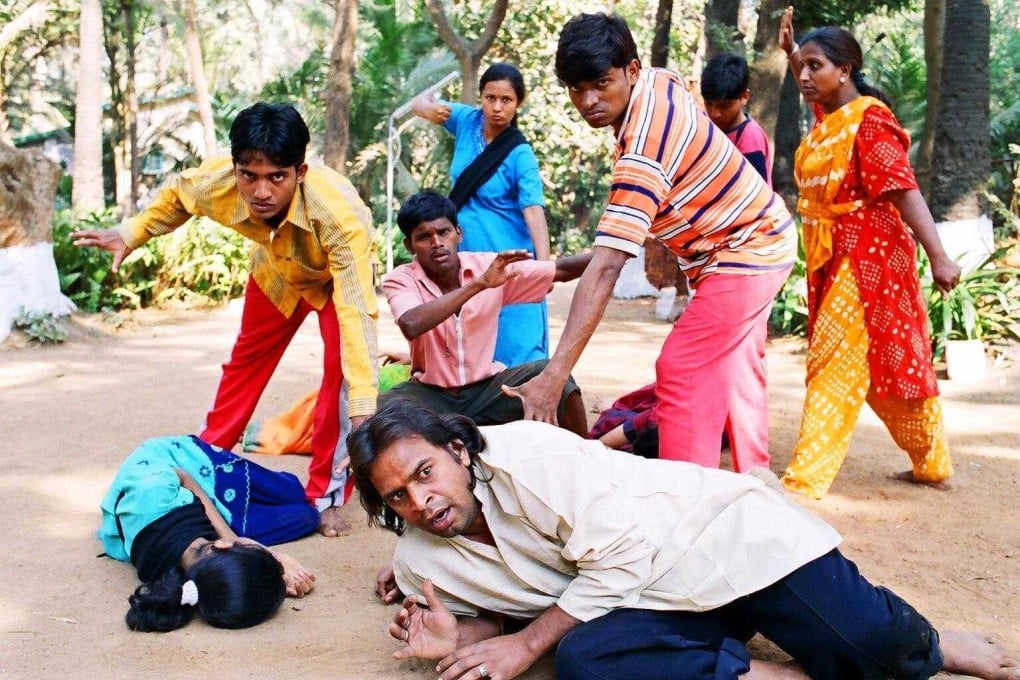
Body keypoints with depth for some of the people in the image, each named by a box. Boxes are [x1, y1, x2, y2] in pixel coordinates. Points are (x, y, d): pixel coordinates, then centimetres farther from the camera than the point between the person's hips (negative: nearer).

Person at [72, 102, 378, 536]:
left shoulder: (340, 214, -47)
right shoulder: (216, 183, -35)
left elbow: (357, 313, -50)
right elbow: (176, 195, -8)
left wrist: (363, 411, -55)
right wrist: (131, 234, -10)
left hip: (337, 272, -4)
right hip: (276, 270, 4)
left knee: (342, 365, -22)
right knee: (247, 360, 15)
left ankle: (326, 494, -8)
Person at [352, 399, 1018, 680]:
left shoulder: (521, 452, -20)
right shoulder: (420, 562, 2)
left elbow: (622, 550, -21)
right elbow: (493, 611, 15)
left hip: (715, 535, -5)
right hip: (649, 603, 5)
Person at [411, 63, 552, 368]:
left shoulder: (520, 155, -15)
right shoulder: (468, 121, 0)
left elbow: (534, 210, -24)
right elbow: (420, 103, 9)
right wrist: (428, 107, -17)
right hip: (465, 257, 6)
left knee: (518, 349, -8)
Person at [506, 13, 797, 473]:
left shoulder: (642, 156, -35)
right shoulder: (660, 79, -9)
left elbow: (605, 268, -43)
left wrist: (554, 376, -47)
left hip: (744, 255, -10)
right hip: (763, 237, 10)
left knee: (681, 373, -15)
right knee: (735, 372, 22)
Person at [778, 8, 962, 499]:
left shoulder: (868, 119, -14)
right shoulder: (827, 118, 10)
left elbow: (905, 190, -21)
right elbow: (810, 83, 35)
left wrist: (938, 258, -26)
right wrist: (790, 49, 21)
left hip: (869, 256, -9)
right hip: (832, 256, 9)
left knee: (835, 364, -11)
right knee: (890, 364, 15)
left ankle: (805, 480, -10)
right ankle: (932, 462, 28)